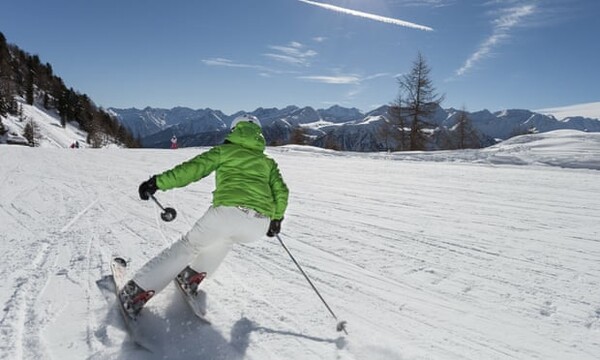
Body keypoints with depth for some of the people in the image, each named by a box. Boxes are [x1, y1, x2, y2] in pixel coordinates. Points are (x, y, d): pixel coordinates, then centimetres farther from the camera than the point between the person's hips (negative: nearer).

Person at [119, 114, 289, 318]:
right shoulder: (268, 162, 27)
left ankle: (135, 293, 16)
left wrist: (158, 182, 12)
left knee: (189, 246, 17)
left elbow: (191, 169, 8)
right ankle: (194, 275, 34)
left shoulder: (224, 151, 18)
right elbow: (281, 192, 20)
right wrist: (276, 219, 33)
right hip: (259, 227, 3)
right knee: (225, 237, 36)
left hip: (227, 212, -3)